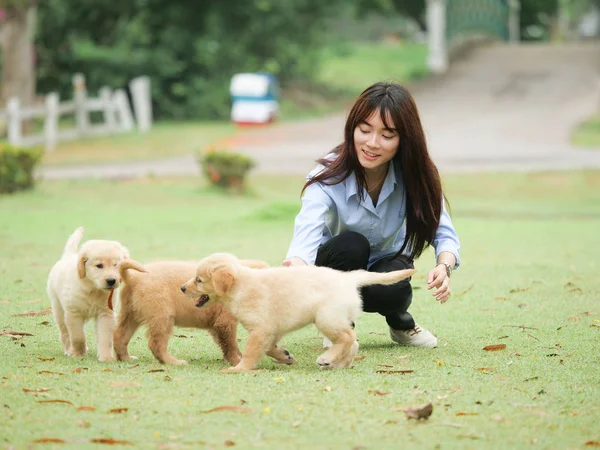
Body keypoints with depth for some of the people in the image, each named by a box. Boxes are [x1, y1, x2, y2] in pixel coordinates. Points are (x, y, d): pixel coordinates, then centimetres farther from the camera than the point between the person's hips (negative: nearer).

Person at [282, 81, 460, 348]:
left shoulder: (414, 176, -20)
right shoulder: (327, 177, -29)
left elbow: (443, 233, -19)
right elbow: (306, 238, -45)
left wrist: (444, 266, -43)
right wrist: (296, 265, -70)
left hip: (388, 262, 1)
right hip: (339, 267, -1)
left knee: (389, 290, -34)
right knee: (352, 244, -34)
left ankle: (400, 322, 3)